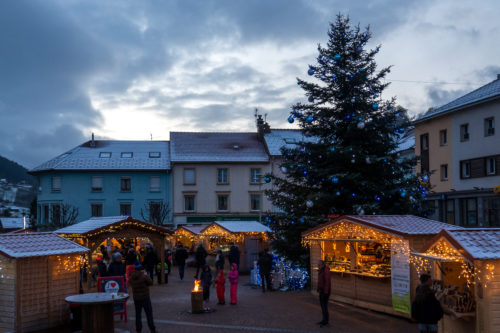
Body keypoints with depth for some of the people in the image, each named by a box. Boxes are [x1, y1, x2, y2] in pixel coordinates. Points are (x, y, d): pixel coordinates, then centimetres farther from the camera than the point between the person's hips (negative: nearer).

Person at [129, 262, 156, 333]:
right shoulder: (144, 276, -17)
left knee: (138, 314, 12)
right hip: (145, 298, -4)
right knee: (149, 314, 6)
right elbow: (151, 283, -8)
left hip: (136, 298, 4)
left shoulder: (131, 277, -2)